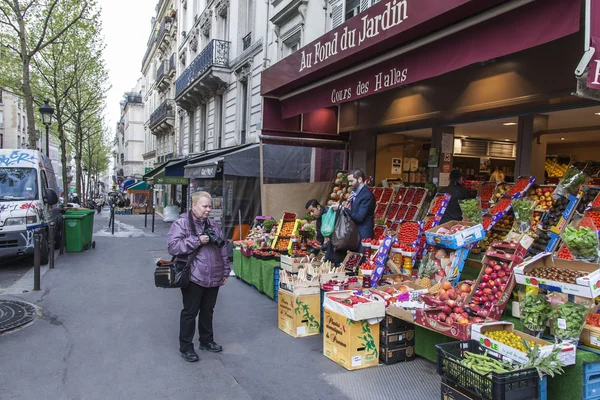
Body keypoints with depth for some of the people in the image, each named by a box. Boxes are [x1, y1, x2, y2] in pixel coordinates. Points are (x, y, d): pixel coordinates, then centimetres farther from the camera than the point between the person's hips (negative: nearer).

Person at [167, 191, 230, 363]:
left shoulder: (213, 225, 11)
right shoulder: (181, 223, -8)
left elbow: (222, 249, 16)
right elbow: (173, 247, -18)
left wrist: (225, 271, 14)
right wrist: (197, 240, -21)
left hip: (214, 278, 6)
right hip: (193, 278, -6)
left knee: (208, 310, 18)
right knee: (190, 312, 5)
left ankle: (206, 340, 35)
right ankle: (186, 347, 20)